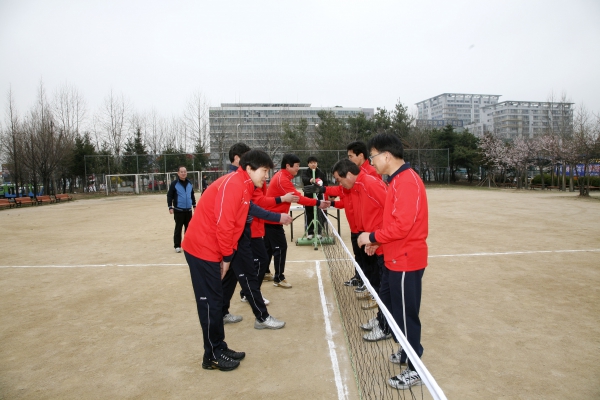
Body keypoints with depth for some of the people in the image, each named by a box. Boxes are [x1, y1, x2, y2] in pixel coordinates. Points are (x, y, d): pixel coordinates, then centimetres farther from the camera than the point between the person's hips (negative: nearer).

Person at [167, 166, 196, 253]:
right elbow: (169, 196, -6)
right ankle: (177, 246, 8)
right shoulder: (174, 183, -6)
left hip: (188, 210, 5)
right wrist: (170, 207, -12)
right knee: (178, 228, 0)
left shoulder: (190, 183, 9)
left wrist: (194, 205, 18)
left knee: (189, 228, 10)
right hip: (178, 210, -5)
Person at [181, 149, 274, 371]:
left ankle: (219, 348, 27)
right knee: (210, 303, 0)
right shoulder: (233, 184, -19)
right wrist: (227, 256, -13)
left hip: (211, 250, 10)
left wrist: (227, 255, 4)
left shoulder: (245, 187, 11)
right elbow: (223, 223, -24)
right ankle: (212, 356, 14)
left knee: (215, 301, 15)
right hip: (203, 249, -10)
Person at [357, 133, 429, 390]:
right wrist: (379, 242, 11)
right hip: (394, 258, 10)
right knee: (387, 303, 21)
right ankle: (407, 351, 39)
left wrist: (372, 237, -16)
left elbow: (402, 225, -27)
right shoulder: (396, 180, 11)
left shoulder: (407, 181, -21)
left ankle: (414, 370, 21)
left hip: (405, 261, -10)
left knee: (406, 314, 3)